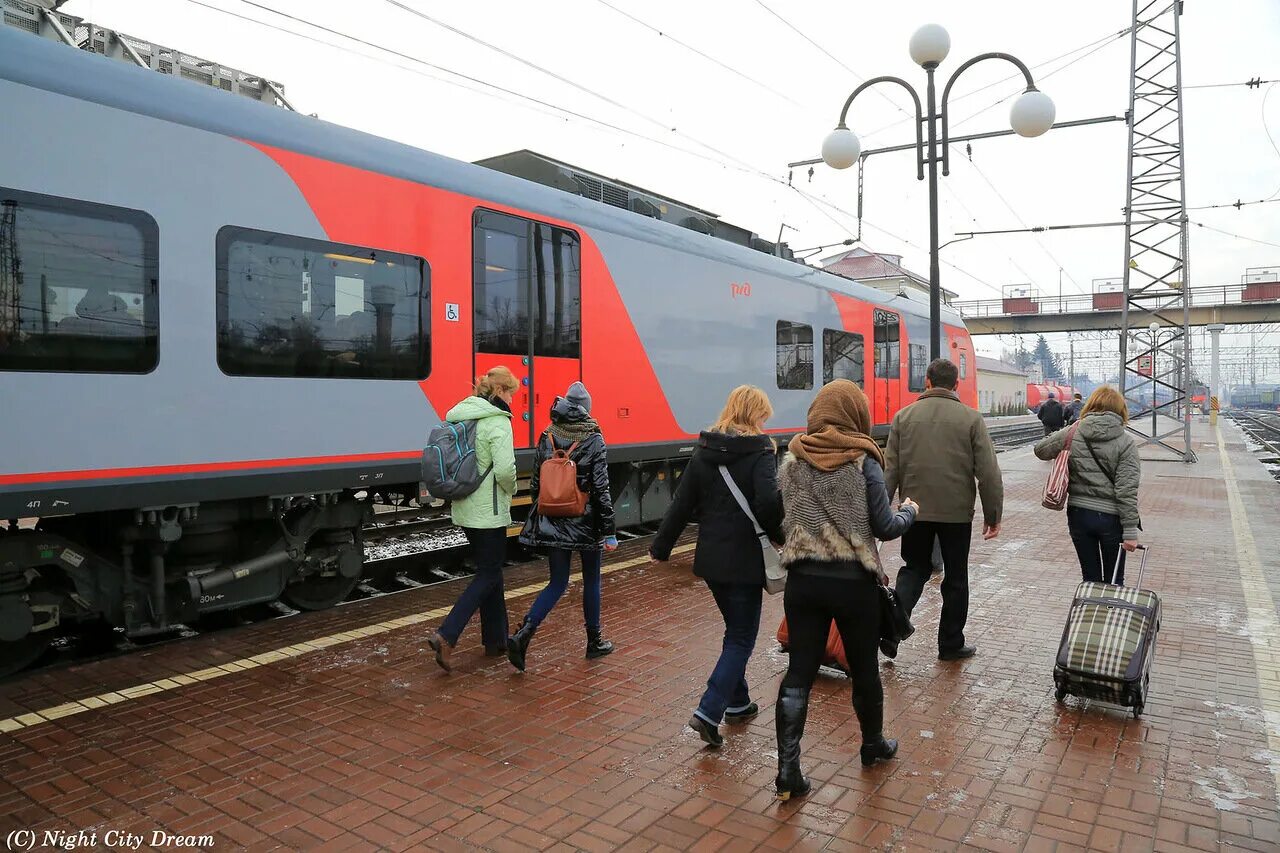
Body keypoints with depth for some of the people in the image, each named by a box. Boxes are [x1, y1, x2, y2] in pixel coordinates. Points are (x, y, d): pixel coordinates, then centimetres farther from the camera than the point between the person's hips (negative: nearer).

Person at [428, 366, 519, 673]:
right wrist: (510, 490, -4)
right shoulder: (497, 421, -15)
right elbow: (505, 469, -23)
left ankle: (495, 640, 26)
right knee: (488, 575, 2)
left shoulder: (458, 416, 8)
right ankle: (445, 636, -8)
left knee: (489, 570, 18)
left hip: (464, 510, 8)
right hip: (489, 512, -8)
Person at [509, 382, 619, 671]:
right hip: (586, 523, -3)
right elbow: (601, 490, -12)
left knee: (558, 583, 12)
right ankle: (594, 641, 27)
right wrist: (609, 532, -7)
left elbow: (535, 484, 5)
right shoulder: (593, 440, -10)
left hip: (553, 523, 3)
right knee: (591, 580, 15)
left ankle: (523, 634, -5)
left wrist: (541, 517, 18)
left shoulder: (546, 438, 1)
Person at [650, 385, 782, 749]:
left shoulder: (704, 451, 4)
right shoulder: (760, 452, -12)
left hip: (711, 558, 6)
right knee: (742, 637, 5)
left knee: (736, 629, 23)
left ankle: (738, 703, 34)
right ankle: (709, 712, -5)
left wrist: (661, 547, 11)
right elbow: (768, 503, -26)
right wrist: (779, 536, -8)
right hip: (745, 559, -6)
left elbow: (682, 503, 4)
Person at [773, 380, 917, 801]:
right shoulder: (863, 462, -9)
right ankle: (873, 745, 39)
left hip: (803, 581, 3)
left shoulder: (792, 462, 1)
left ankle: (787, 769, 4)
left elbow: (780, 520, 7)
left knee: (799, 671, 6)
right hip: (853, 583, -2)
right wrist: (909, 512, 16)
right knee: (864, 667, 18)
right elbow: (884, 528, -4)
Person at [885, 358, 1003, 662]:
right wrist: (993, 515, 2)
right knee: (955, 578, 13)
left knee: (914, 569, 18)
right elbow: (988, 472, -7)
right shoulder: (971, 418, -5)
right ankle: (951, 644, 22)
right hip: (957, 511, -1)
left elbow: (890, 470, 1)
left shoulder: (904, 416, 0)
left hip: (915, 510, 2)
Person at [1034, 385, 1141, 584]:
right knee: (1114, 582, 12)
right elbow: (1127, 491, -13)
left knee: (1090, 578, 13)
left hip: (1078, 514, 2)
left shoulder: (1071, 434, -3)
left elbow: (1040, 450, 12)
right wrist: (1130, 530, -10)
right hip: (1111, 517, -2)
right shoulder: (1125, 442, -9)